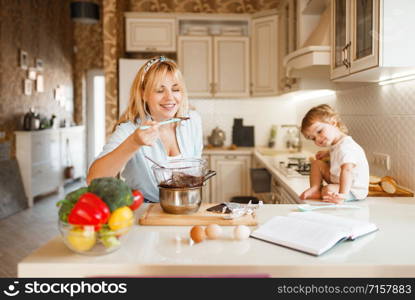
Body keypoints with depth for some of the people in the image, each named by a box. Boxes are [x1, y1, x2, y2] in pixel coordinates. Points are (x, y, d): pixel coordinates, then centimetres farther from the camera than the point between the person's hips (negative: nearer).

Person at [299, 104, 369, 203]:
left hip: (354, 190, -10)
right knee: (317, 163, 9)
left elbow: (347, 170, -42)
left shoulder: (345, 147, -27)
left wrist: (342, 194, -54)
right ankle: (314, 189, -5)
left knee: (328, 190, -37)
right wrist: (327, 153, 14)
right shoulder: (336, 144, 5)